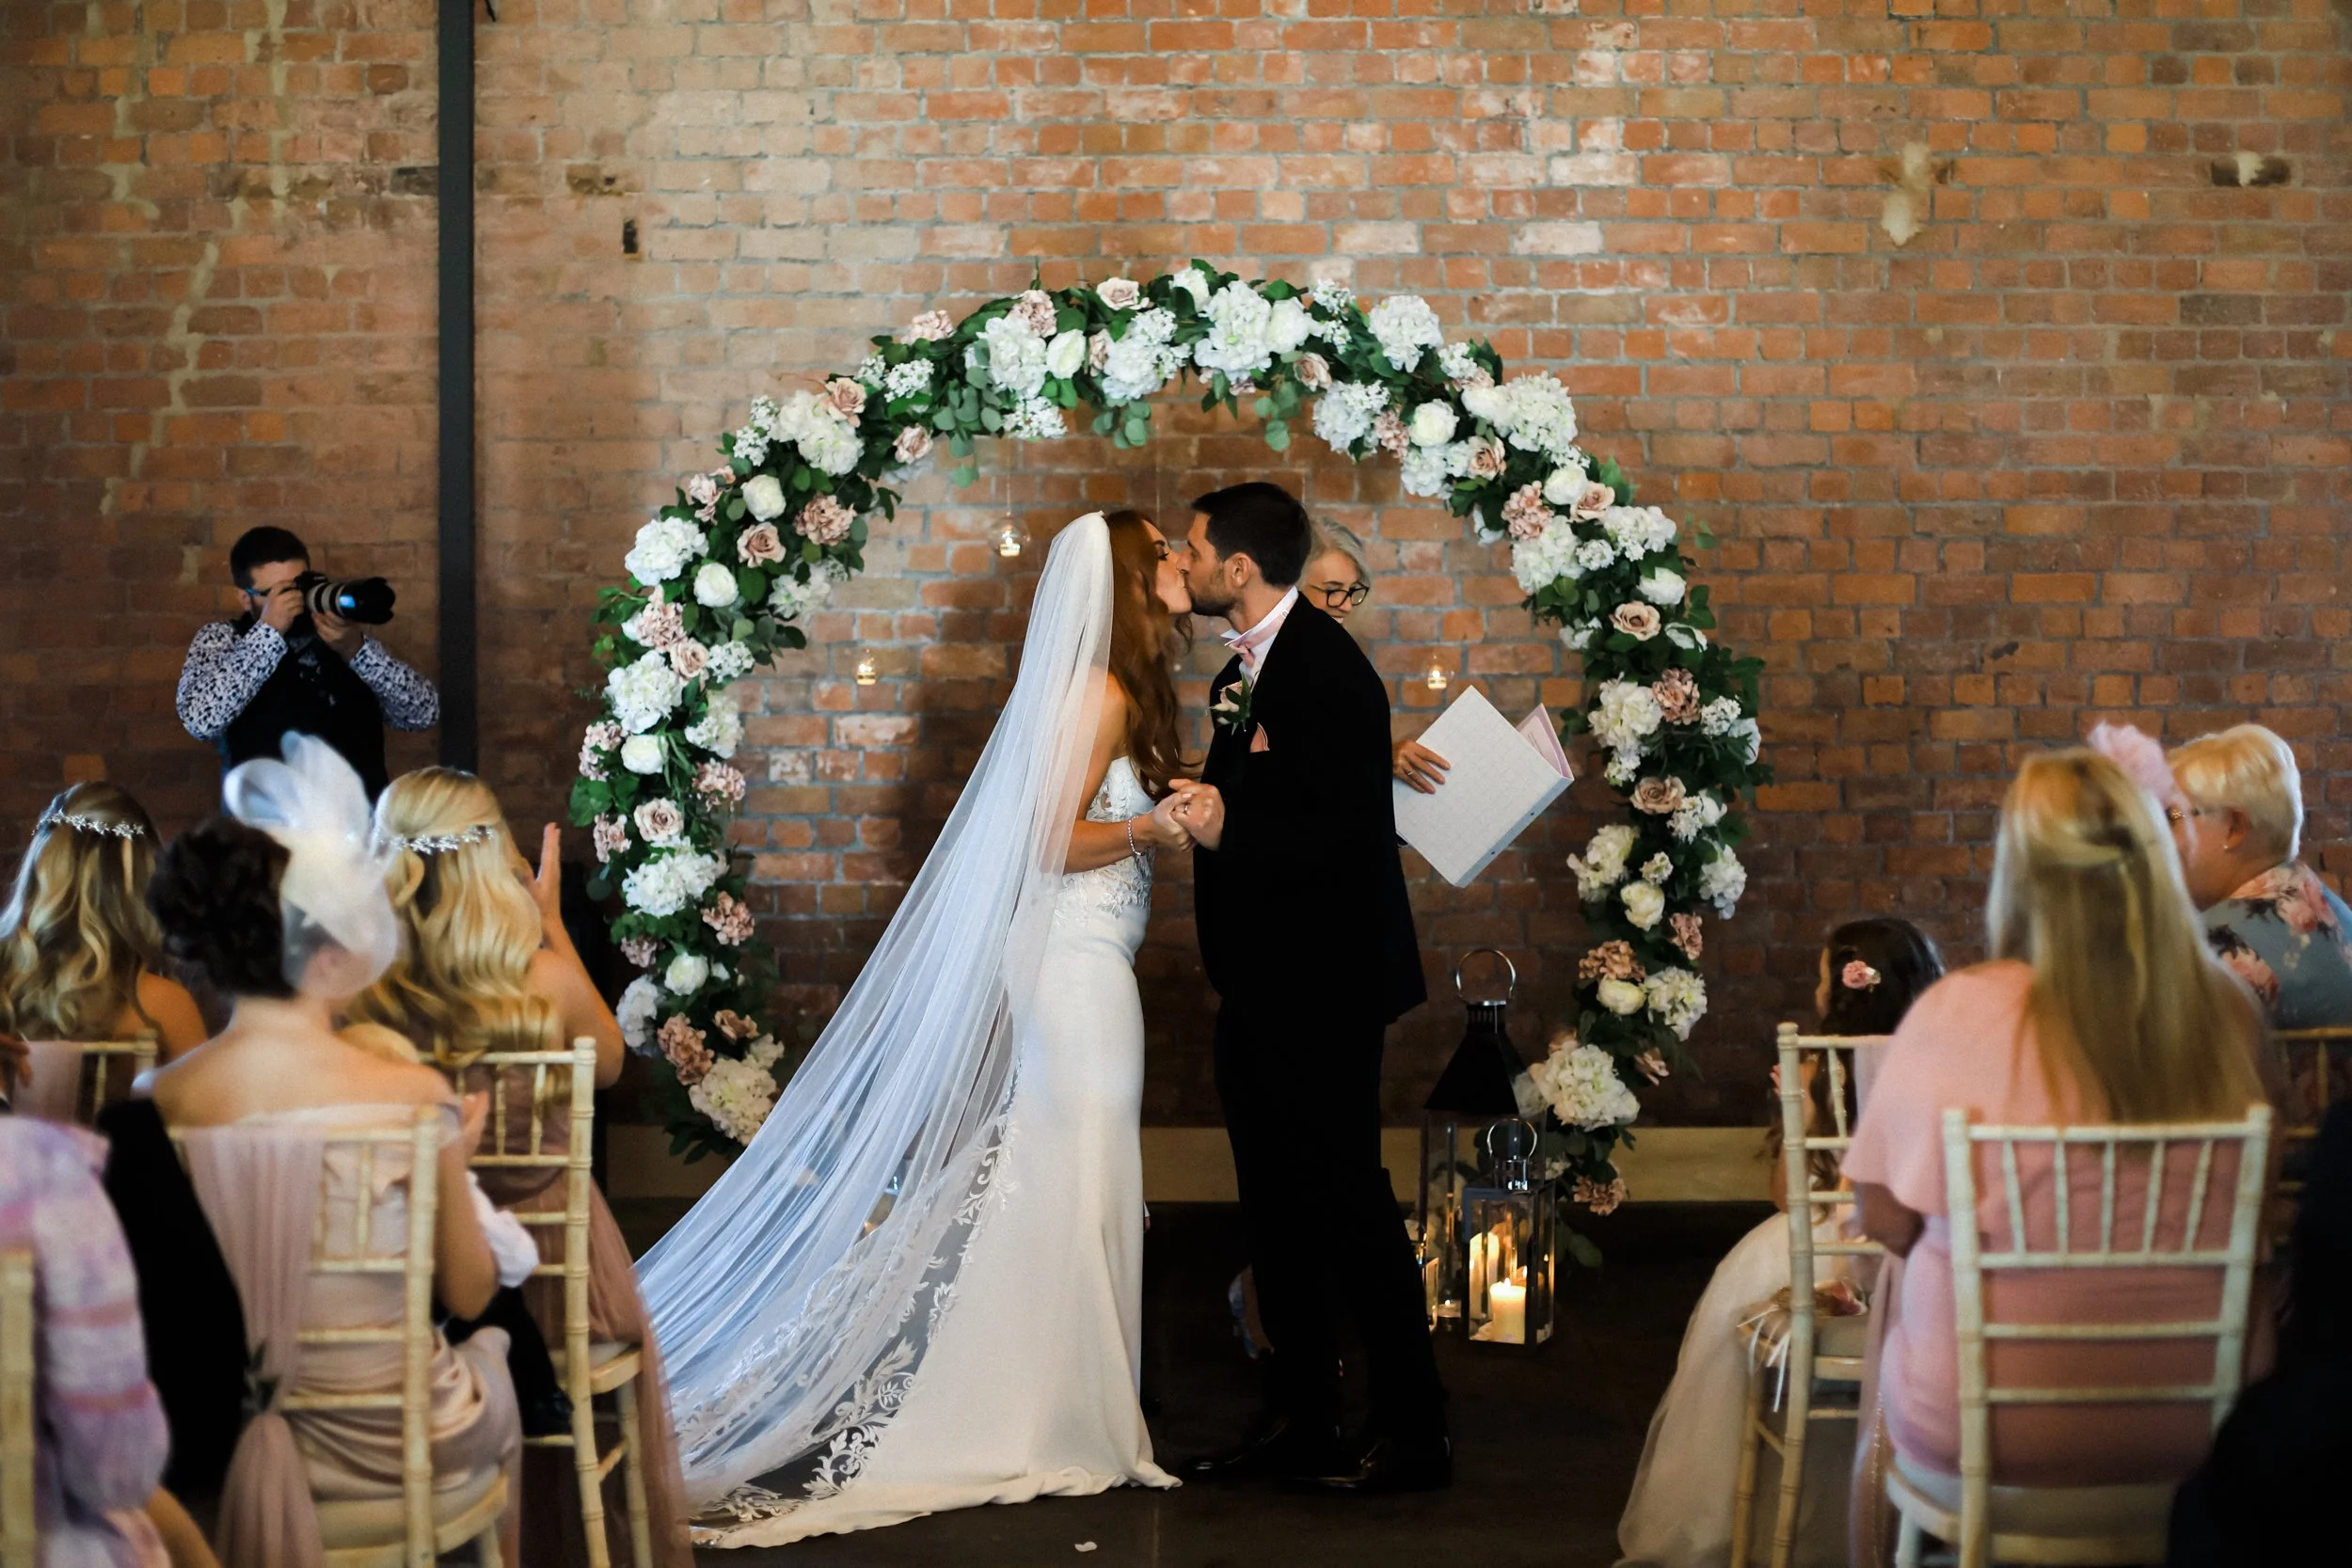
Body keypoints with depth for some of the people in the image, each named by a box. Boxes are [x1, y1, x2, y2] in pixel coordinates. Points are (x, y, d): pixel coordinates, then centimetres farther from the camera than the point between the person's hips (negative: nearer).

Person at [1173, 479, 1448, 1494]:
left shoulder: (1326, 667, -15)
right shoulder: (1242, 671, 14)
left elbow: (1347, 829, -22)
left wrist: (1227, 832, -30)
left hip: (1322, 985, -10)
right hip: (1257, 989, 10)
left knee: (1349, 1201, -5)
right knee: (1274, 1205, 12)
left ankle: (1411, 1432, 2)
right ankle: (1300, 1418, 20)